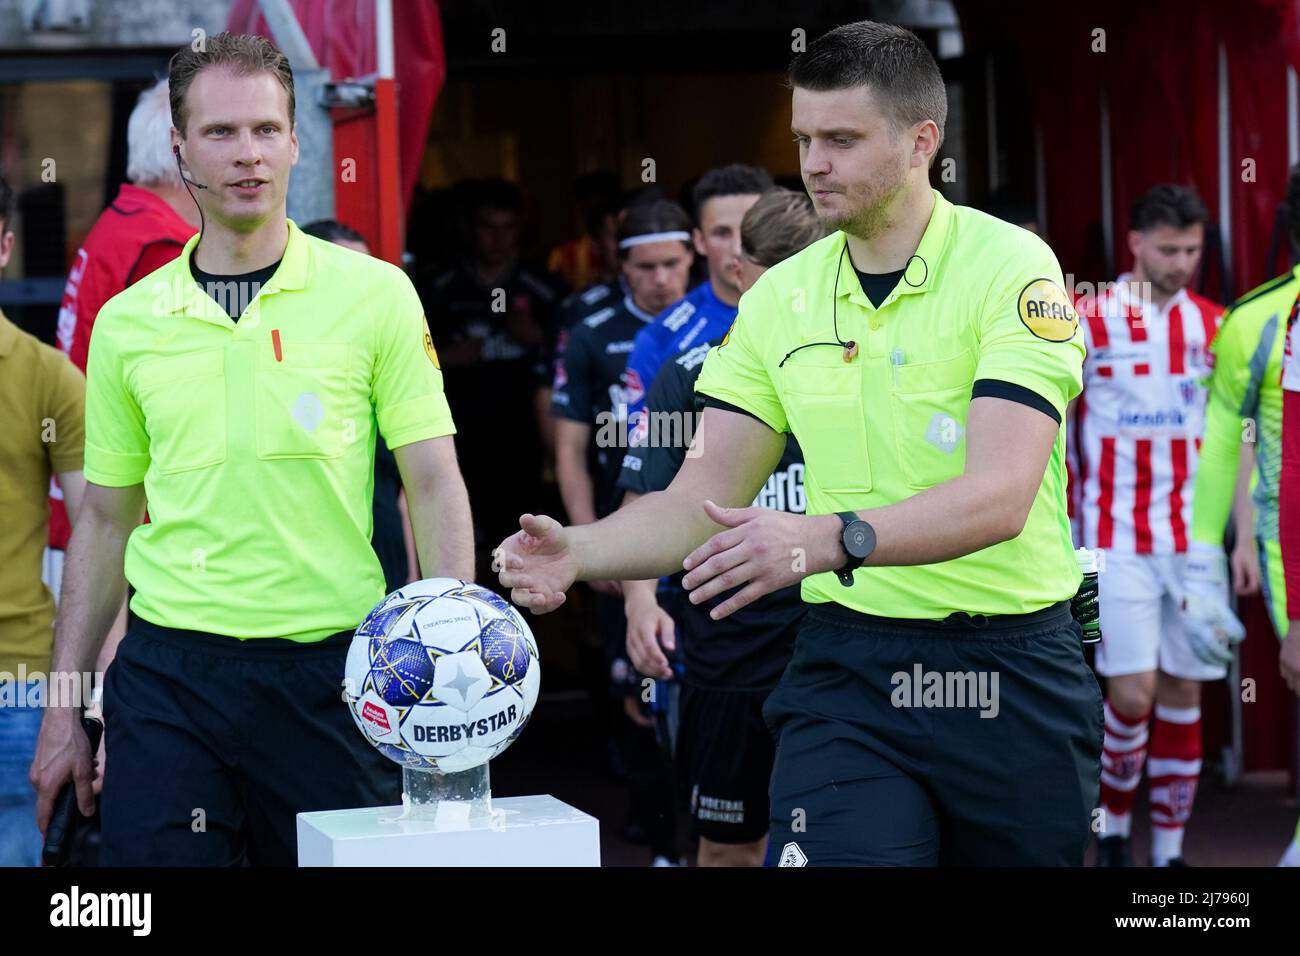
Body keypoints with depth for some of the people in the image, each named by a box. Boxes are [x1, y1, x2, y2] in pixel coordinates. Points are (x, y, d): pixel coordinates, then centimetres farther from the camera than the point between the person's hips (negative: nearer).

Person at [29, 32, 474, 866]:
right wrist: (64, 708, 10)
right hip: (167, 672, 2)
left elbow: (435, 486, 0)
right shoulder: (125, 322, 8)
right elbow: (106, 523, 14)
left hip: (332, 670, -1)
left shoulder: (374, 293, 1)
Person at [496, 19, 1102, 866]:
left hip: (1012, 676, -2)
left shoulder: (1010, 267, -9)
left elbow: (999, 496, -21)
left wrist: (829, 540, -34)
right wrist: (578, 553, -14)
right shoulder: (779, 298, 6)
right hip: (849, 667, 3)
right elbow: (703, 499, 5)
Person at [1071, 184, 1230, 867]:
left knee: (1183, 690, 5)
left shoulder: (1213, 325, 6)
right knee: (1133, 691, -8)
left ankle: (1169, 848, 15)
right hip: (1118, 541, -3)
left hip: (1195, 540, 3)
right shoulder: (1086, 320, -5)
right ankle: (1113, 820, 16)